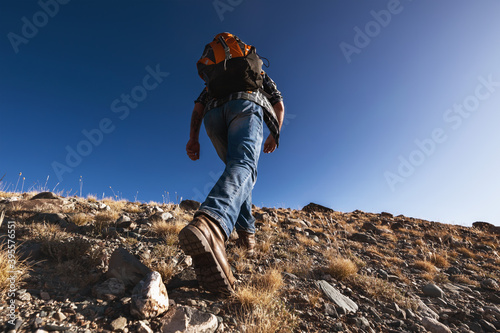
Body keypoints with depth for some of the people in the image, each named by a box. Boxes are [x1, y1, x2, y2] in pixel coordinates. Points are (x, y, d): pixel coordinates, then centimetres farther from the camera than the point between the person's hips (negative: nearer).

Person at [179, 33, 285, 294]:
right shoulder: (260, 75, 40)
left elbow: (198, 106, 25)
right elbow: (279, 105, 28)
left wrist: (193, 138, 15)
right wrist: (274, 135, 37)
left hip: (214, 115, 4)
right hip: (246, 106, -3)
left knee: (237, 166, 19)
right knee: (243, 167, -28)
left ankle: (246, 230, 12)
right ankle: (211, 225, -58)